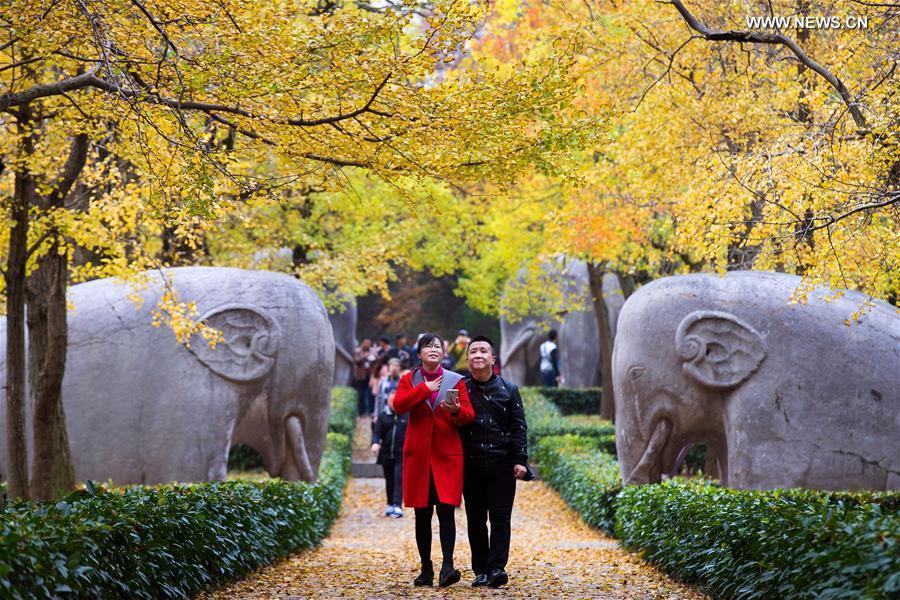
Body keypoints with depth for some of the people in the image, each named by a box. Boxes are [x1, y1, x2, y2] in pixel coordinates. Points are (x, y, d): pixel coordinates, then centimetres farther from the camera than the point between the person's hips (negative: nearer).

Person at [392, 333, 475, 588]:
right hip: (418, 454, 1)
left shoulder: (456, 381, 8)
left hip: (447, 454, -1)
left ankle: (447, 566, -16)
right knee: (422, 514, 4)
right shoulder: (408, 380, 10)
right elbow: (398, 405, -8)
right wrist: (424, 388, -9)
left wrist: (456, 410, -20)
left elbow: (469, 414, 1)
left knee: (446, 509, -12)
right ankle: (426, 569, 11)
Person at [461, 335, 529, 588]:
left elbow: (519, 427, 4)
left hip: (501, 464, -1)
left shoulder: (508, 389, 8)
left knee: (500, 518, -6)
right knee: (475, 520, 4)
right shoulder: (460, 389, 9)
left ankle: (497, 567, -9)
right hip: (471, 465, 1)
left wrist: (520, 460, -3)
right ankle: (480, 571, 8)